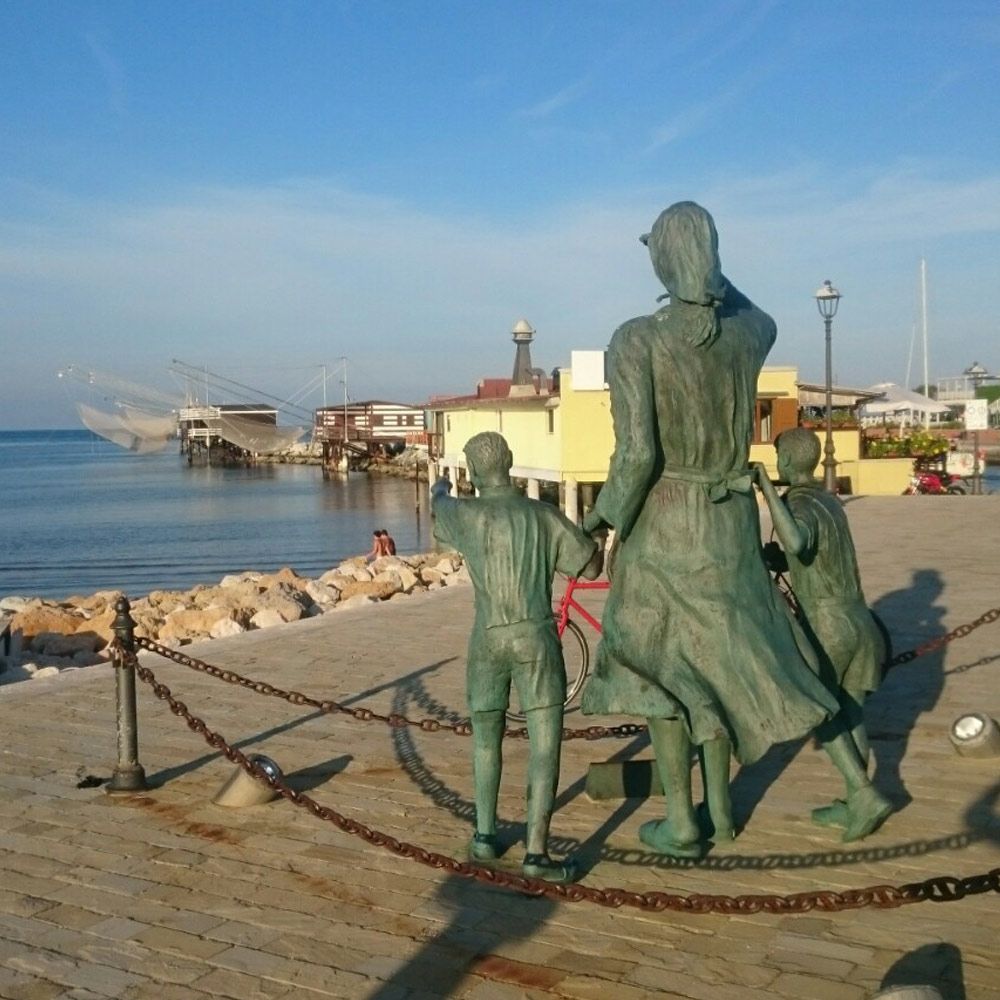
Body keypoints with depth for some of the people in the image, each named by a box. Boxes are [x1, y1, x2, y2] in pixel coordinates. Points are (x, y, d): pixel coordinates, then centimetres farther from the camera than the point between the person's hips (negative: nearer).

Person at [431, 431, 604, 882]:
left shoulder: (467, 514, -1)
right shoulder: (545, 515, 0)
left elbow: (437, 508, 25)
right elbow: (592, 566, 8)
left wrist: (439, 488, 49)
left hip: (488, 641, 2)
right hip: (536, 639, -1)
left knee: (486, 737, 21)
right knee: (545, 747, -1)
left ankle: (485, 835, 26)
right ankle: (536, 851, -9)